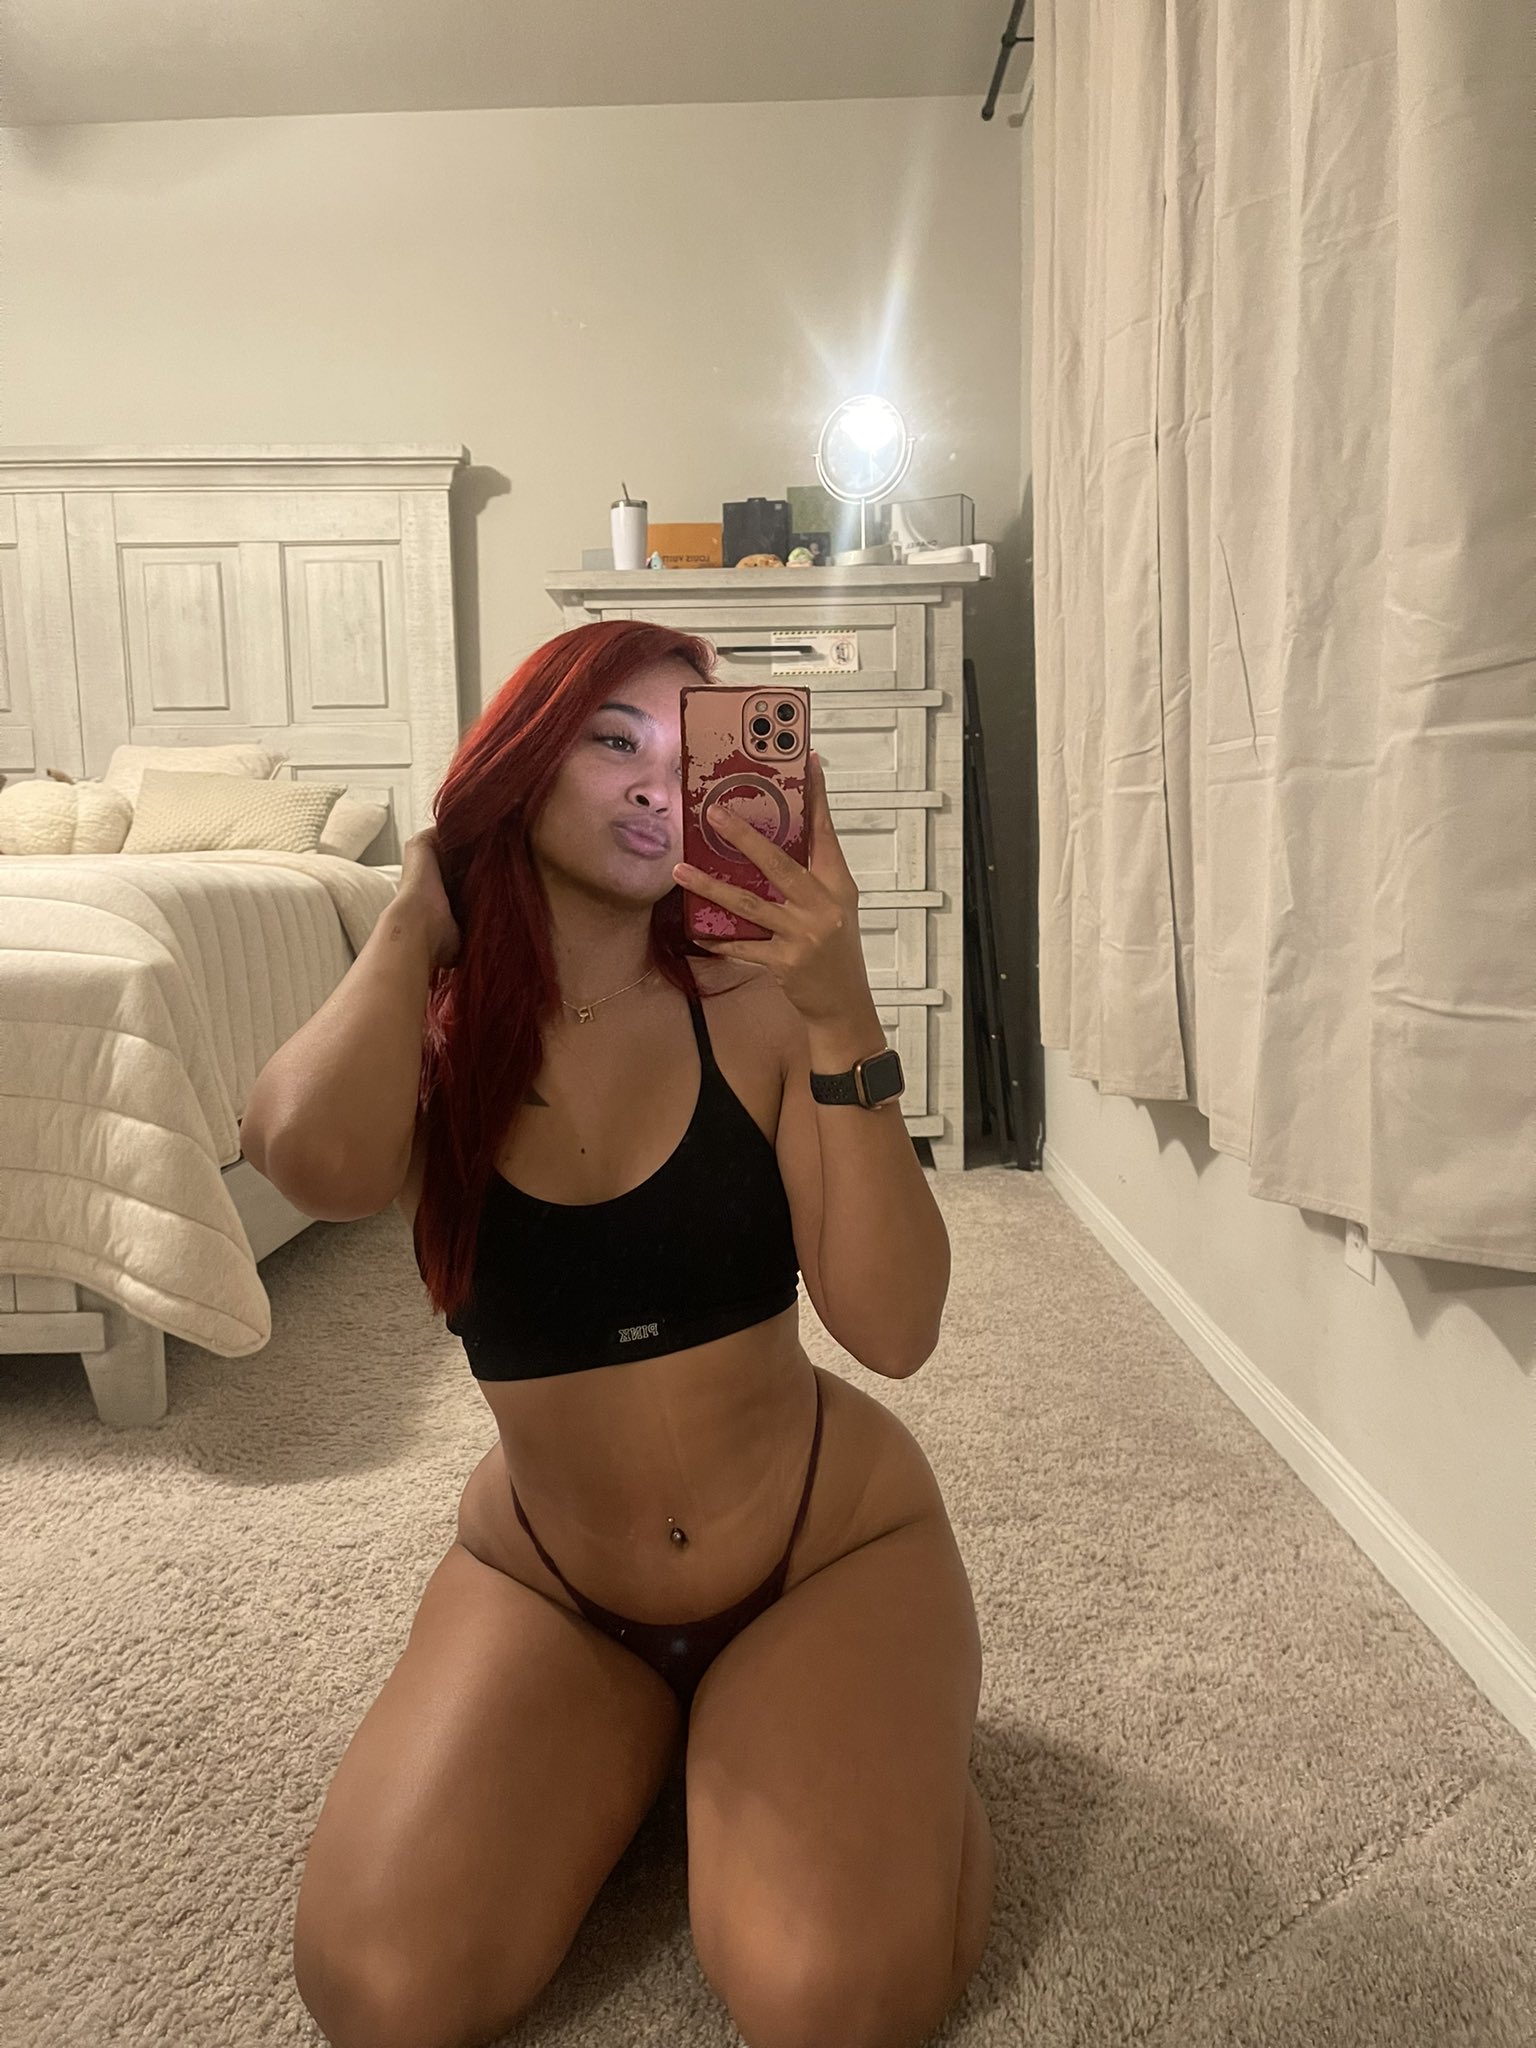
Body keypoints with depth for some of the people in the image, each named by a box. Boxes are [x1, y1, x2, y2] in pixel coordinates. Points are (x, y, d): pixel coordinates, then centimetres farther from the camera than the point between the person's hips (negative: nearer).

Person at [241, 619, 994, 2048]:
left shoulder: (751, 1002, -13)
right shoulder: (427, 1028, -8)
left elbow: (892, 1331, -22)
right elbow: (318, 1161, -34)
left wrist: (841, 1019, -32)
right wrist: (415, 921, -17)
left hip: (825, 1545, -2)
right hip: (545, 1582, 3)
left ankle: (745, 1718, 11)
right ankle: (646, 1728, 14)